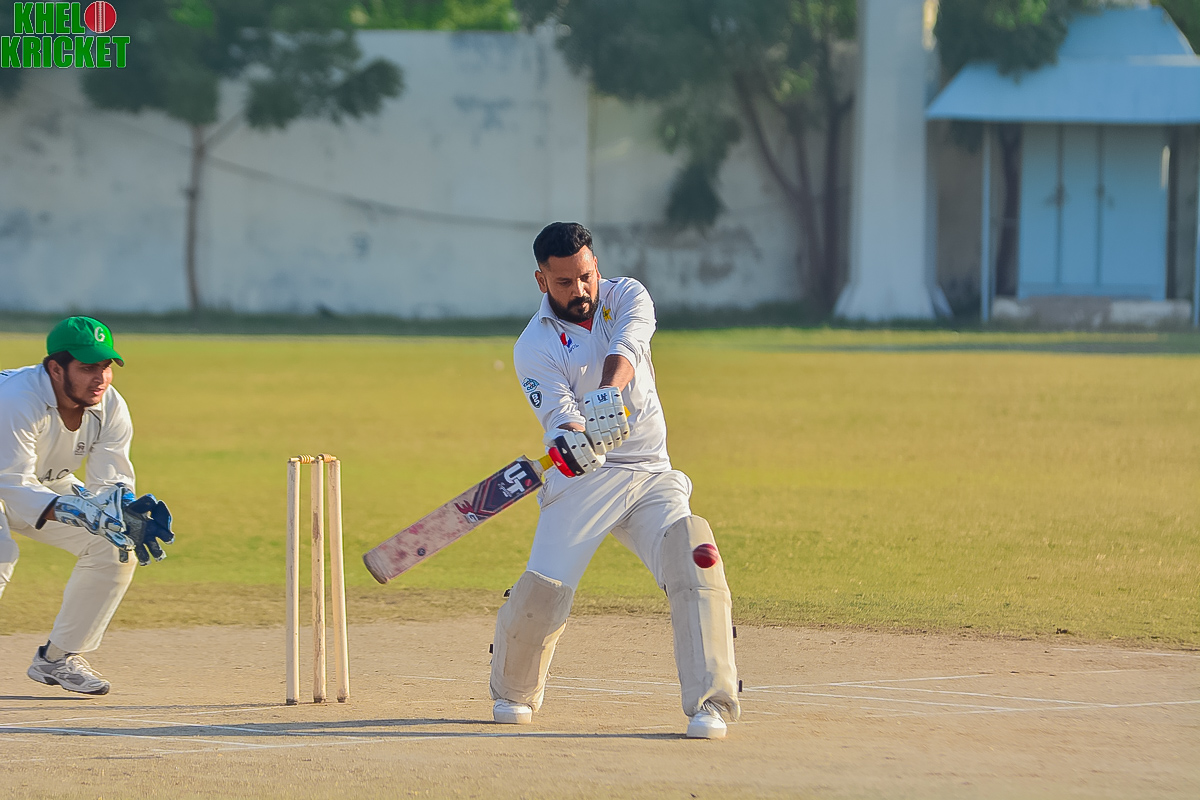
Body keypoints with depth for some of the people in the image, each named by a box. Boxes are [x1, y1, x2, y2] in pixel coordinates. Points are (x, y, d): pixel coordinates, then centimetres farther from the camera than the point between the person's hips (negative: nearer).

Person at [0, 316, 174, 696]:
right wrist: (77, 511, -55)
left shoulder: (111, 408, -17)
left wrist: (130, 511, -39)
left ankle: (58, 657, 6)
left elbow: (111, 483, -15)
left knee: (114, 547, -7)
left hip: (45, 482, 7)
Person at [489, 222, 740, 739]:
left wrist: (608, 392, -42)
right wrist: (569, 442, -45)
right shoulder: (535, 347, -4)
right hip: (583, 482, -2)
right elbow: (559, 416, -20)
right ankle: (515, 692, 17)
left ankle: (710, 705, -23)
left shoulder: (626, 297, 2)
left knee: (695, 560, -21)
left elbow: (626, 348, -20)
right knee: (540, 596, -13)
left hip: (651, 478, 2)